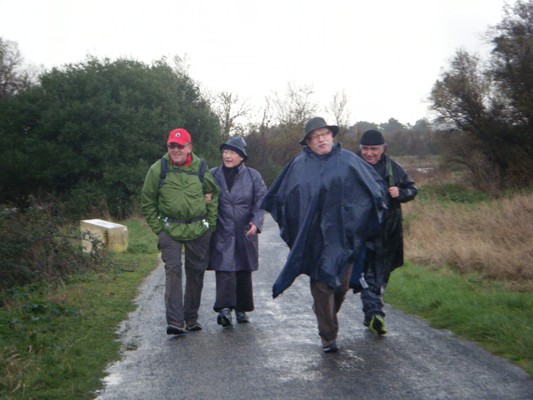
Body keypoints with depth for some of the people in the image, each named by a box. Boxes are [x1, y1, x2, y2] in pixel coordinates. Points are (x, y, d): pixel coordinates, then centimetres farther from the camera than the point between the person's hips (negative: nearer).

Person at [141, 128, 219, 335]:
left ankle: (191, 318, 25)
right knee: (173, 270, -13)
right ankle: (175, 321, -12)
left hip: (198, 230, 3)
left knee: (196, 272, 9)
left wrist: (210, 222, 8)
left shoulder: (200, 168, 1)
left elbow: (214, 194, 15)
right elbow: (147, 202, 3)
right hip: (170, 230, -2)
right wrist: (157, 228, -3)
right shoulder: (158, 169, -4)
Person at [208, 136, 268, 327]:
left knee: (244, 272, 10)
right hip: (221, 234, -1)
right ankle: (225, 308, -18)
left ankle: (241, 309, 22)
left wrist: (256, 223, -17)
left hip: (246, 233, 1)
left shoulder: (253, 176, 4)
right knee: (224, 269, -13)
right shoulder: (213, 175, 6)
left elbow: (261, 201, -2)